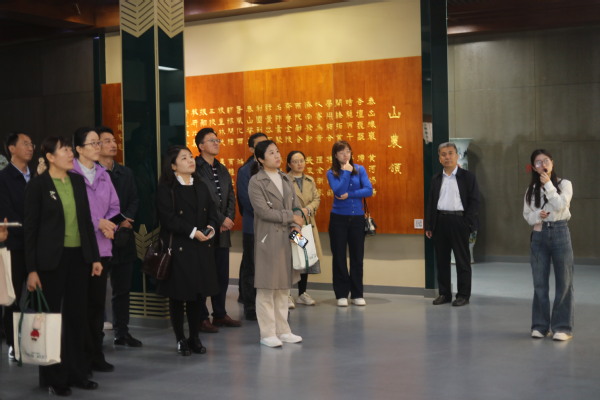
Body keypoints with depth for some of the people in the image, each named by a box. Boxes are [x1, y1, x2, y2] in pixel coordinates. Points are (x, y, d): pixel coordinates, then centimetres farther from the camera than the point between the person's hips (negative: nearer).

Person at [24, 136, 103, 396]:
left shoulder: (78, 181, 8)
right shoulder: (38, 185, -7)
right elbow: (30, 229, -7)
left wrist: (95, 256, 9)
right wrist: (32, 269, -11)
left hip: (78, 257, 5)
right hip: (51, 259, -5)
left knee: (77, 316, 10)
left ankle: (77, 373, 21)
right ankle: (53, 378, 15)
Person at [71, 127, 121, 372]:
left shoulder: (103, 175, 13)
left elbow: (114, 207, 16)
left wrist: (109, 224, -3)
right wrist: (97, 223, -11)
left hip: (102, 246, 6)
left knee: (98, 301, 8)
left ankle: (96, 354, 16)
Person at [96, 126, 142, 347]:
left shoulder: (125, 173, 14)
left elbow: (134, 200, 10)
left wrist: (126, 220, -7)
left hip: (123, 237, 5)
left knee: (122, 289, 10)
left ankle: (121, 333, 19)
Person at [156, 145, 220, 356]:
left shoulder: (201, 186, 14)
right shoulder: (165, 188, -6)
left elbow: (212, 211, 14)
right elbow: (168, 218, -14)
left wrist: (210, 227, -7)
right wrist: (193, 232, -18)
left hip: (202, 248, 5)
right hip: (178, 247, -5)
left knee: (198, 294, 8)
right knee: (178, 295, 2)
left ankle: (194, 338, 19)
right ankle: (180, 339, 14)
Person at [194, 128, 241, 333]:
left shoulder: (222, 170, 16)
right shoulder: (195, 169, -9)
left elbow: (230, 197, 14)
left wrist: (229, 219, -2)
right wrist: (221, 220, -12)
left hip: (222, 231, 7)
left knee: (222, 276, 11)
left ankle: (220, 314, 22)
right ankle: (202, 318, 7)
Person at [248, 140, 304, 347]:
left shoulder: (285, 179, 14)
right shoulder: (256, 182, -6)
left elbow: (295, 206, 11)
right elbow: (263, 210, -15)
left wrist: (295, 225, -7)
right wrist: (290, 216, -11)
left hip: (287, 238, 6)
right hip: (268, 239, -6)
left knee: (284, 286, 11)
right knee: (267, 288, -2)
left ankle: (282, 330, 20)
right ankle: (267, 334, 6)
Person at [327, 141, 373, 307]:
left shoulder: (360, 169, 4)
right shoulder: (332, 173, 0)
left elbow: (369, 190, -8)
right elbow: (338, 191, -17)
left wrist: (349, 195, -14)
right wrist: (346, 172, -11)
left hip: (357, 218, 1)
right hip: (339, 218, -1)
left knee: (357, 256, 6)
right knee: (339, 256, 3)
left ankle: (357, 294, 15)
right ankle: (341, 294, 11)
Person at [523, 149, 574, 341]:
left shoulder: (564, 184, 0)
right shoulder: (531, 189, 9)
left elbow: (560, 205, -15)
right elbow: (527, 214, 8)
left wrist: (548, 184, -14)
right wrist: (537, 215, -13)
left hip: (560, 233, -3)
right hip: (539, 235, 3)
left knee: (564, 282, -1)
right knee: (540, 283, 6)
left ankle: (562, 327, 5)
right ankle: (540, 325, 15)